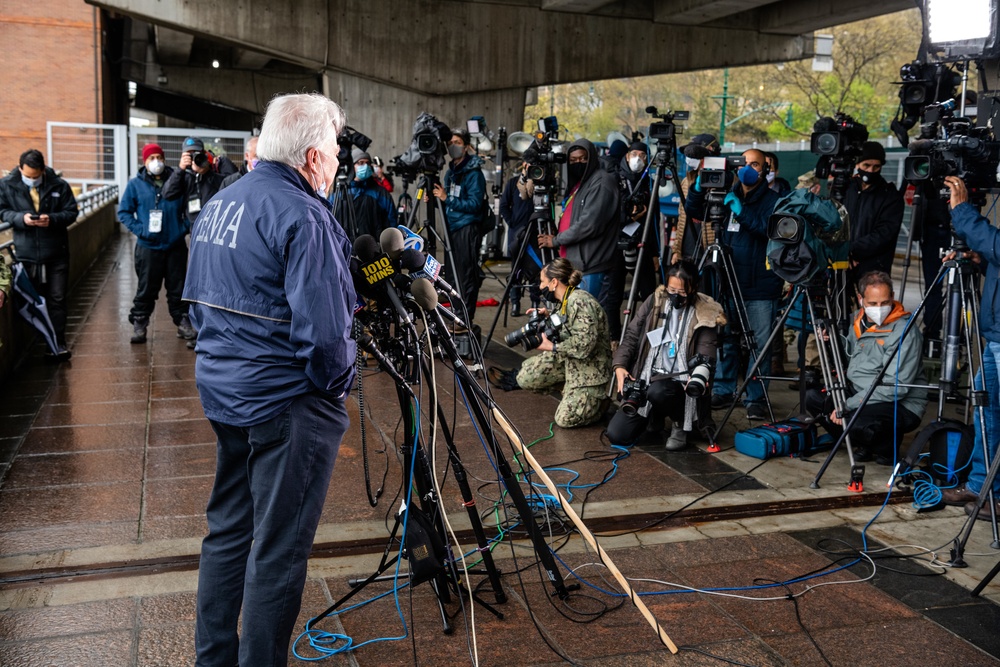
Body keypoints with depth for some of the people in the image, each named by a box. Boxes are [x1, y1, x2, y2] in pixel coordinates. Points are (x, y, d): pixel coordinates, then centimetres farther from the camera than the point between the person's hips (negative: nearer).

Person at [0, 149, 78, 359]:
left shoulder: (59, 185, -2)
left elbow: (72, 212, 1)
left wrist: (52, 219, -18)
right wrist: (21, 218, -16)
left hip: (56, 253, -1)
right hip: (26, 253, 1)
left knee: (57, 299, 2)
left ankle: (59, 343, 9)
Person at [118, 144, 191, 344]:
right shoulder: (136, 184, 1)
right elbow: (123, 212, 4)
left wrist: (186, 226, -3)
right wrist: (139, 229, -9)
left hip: (176, 245, 1)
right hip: (148, 247, -1)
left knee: (178, 288, 9)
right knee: (146, 289, 4)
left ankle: (183, 322, 19)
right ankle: (139, 324, 15)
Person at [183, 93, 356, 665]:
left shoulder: (219, 203, 9)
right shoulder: (303, 216, -19)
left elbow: (198, 298, 17)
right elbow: (322, 329, -25)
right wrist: (339, 383, -8)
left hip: (221, 389, 9)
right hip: (288, 403, -9)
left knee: (227, 528, 20)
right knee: (279, 549, 1)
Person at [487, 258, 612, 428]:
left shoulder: (580, 301, -25)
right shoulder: (566, 300, 4)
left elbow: (584, 344, -32)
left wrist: (551, 346, -21)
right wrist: (549, 315, 5)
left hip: (590, 368, -8)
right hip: (568, 360, 9)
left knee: (566, 419, -17)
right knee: (525, 378, -3)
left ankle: (601, 396, 7)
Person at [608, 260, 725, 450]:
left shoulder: (704, 315, -7)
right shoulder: (654, 302, 2)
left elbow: (705, 358, -10)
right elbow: (632, 335, 7)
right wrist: (620, 366, -10)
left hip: (679, 384, -4)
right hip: (645, 379, 4)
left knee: (657, 391, -40)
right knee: (616, 435, -9)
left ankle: (679, 424, -5)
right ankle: (653, 417, 24)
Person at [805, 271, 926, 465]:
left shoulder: (905, 331, -19)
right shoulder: (858, 320, 5)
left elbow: (895, 386, -24)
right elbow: (849, 354, 22)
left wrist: (848, 405, -26)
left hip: (901, 405, -8)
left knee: (857, 424, -35)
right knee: (812, 397, -4)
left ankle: (887, 448, 1)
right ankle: (864, 446, 9)